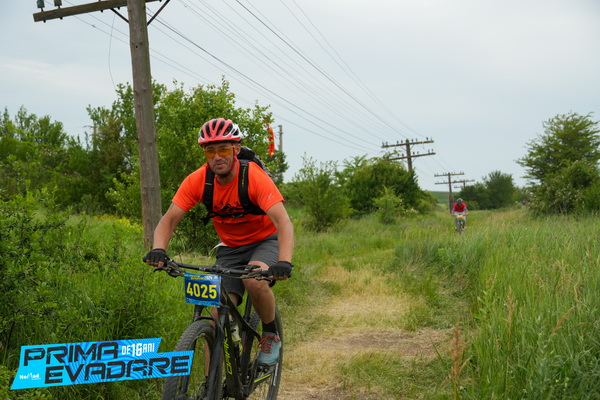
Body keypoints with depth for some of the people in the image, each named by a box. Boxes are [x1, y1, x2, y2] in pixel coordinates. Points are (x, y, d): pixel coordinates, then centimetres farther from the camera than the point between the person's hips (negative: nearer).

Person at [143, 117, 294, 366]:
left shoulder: (254, 176, -26)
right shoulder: (197, 181, -16)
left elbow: (283, 222, -35)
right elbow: (169, 219, -16)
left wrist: (284, 263, -51)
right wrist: (158, 250, -37)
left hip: (265, 240, -3)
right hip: (230, 248, 3)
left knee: (254, 279, -34)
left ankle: (271, 335, -6)